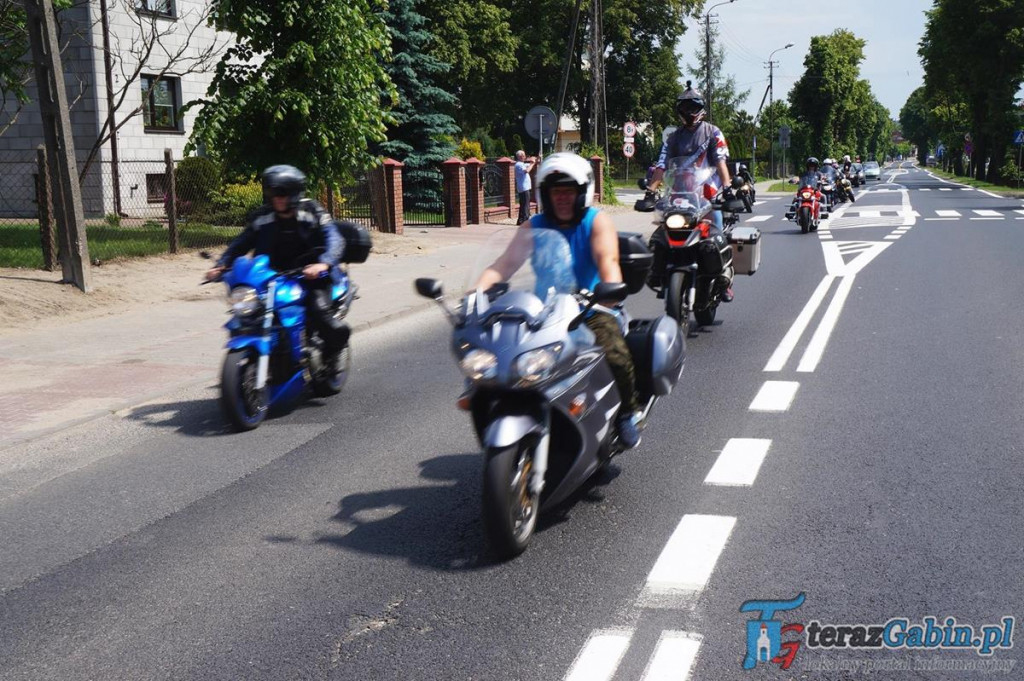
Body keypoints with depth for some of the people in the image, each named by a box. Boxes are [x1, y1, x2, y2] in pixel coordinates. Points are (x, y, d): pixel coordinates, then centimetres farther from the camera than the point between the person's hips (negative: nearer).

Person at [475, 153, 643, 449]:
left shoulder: (596, 221, -1)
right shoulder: (533, 227, 7)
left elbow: (608, 260, -19)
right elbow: (505, 264, -5)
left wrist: (611, 289, -42)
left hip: (591, 311, -3)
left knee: (616, 355, -29)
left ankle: (629, 411, 1)